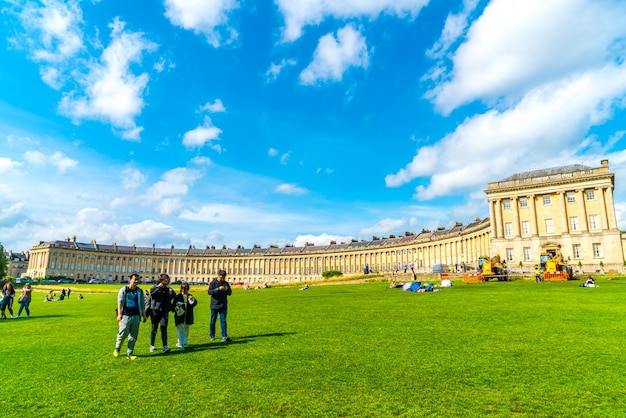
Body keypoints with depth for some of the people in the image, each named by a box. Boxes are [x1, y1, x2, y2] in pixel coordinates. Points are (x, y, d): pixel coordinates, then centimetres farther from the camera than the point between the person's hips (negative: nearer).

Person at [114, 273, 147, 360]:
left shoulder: (140, 291, 11)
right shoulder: (123, 290, 3)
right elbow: (120, 303, -4)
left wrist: (144, 315, 12)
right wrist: (119, 314, -13)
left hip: (136, 316, 3)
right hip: (125, 316, -3)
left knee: (133, 336, 4)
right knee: (123, 333, -9)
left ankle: (129, 354, 13)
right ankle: (117, 348, 20)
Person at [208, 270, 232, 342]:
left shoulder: (226, 283, 8)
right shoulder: (213, 282, -4)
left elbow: (230, 293, 12)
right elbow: (210, 292, -14)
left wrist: (227, 289, -10)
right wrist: (218, 289, -25)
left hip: (223, 306, 2)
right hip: (214, 305, -2)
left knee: (223, 320, -3)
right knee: (213, 321, 9)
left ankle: (224, 336, -4)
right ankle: (212, 335, 25)